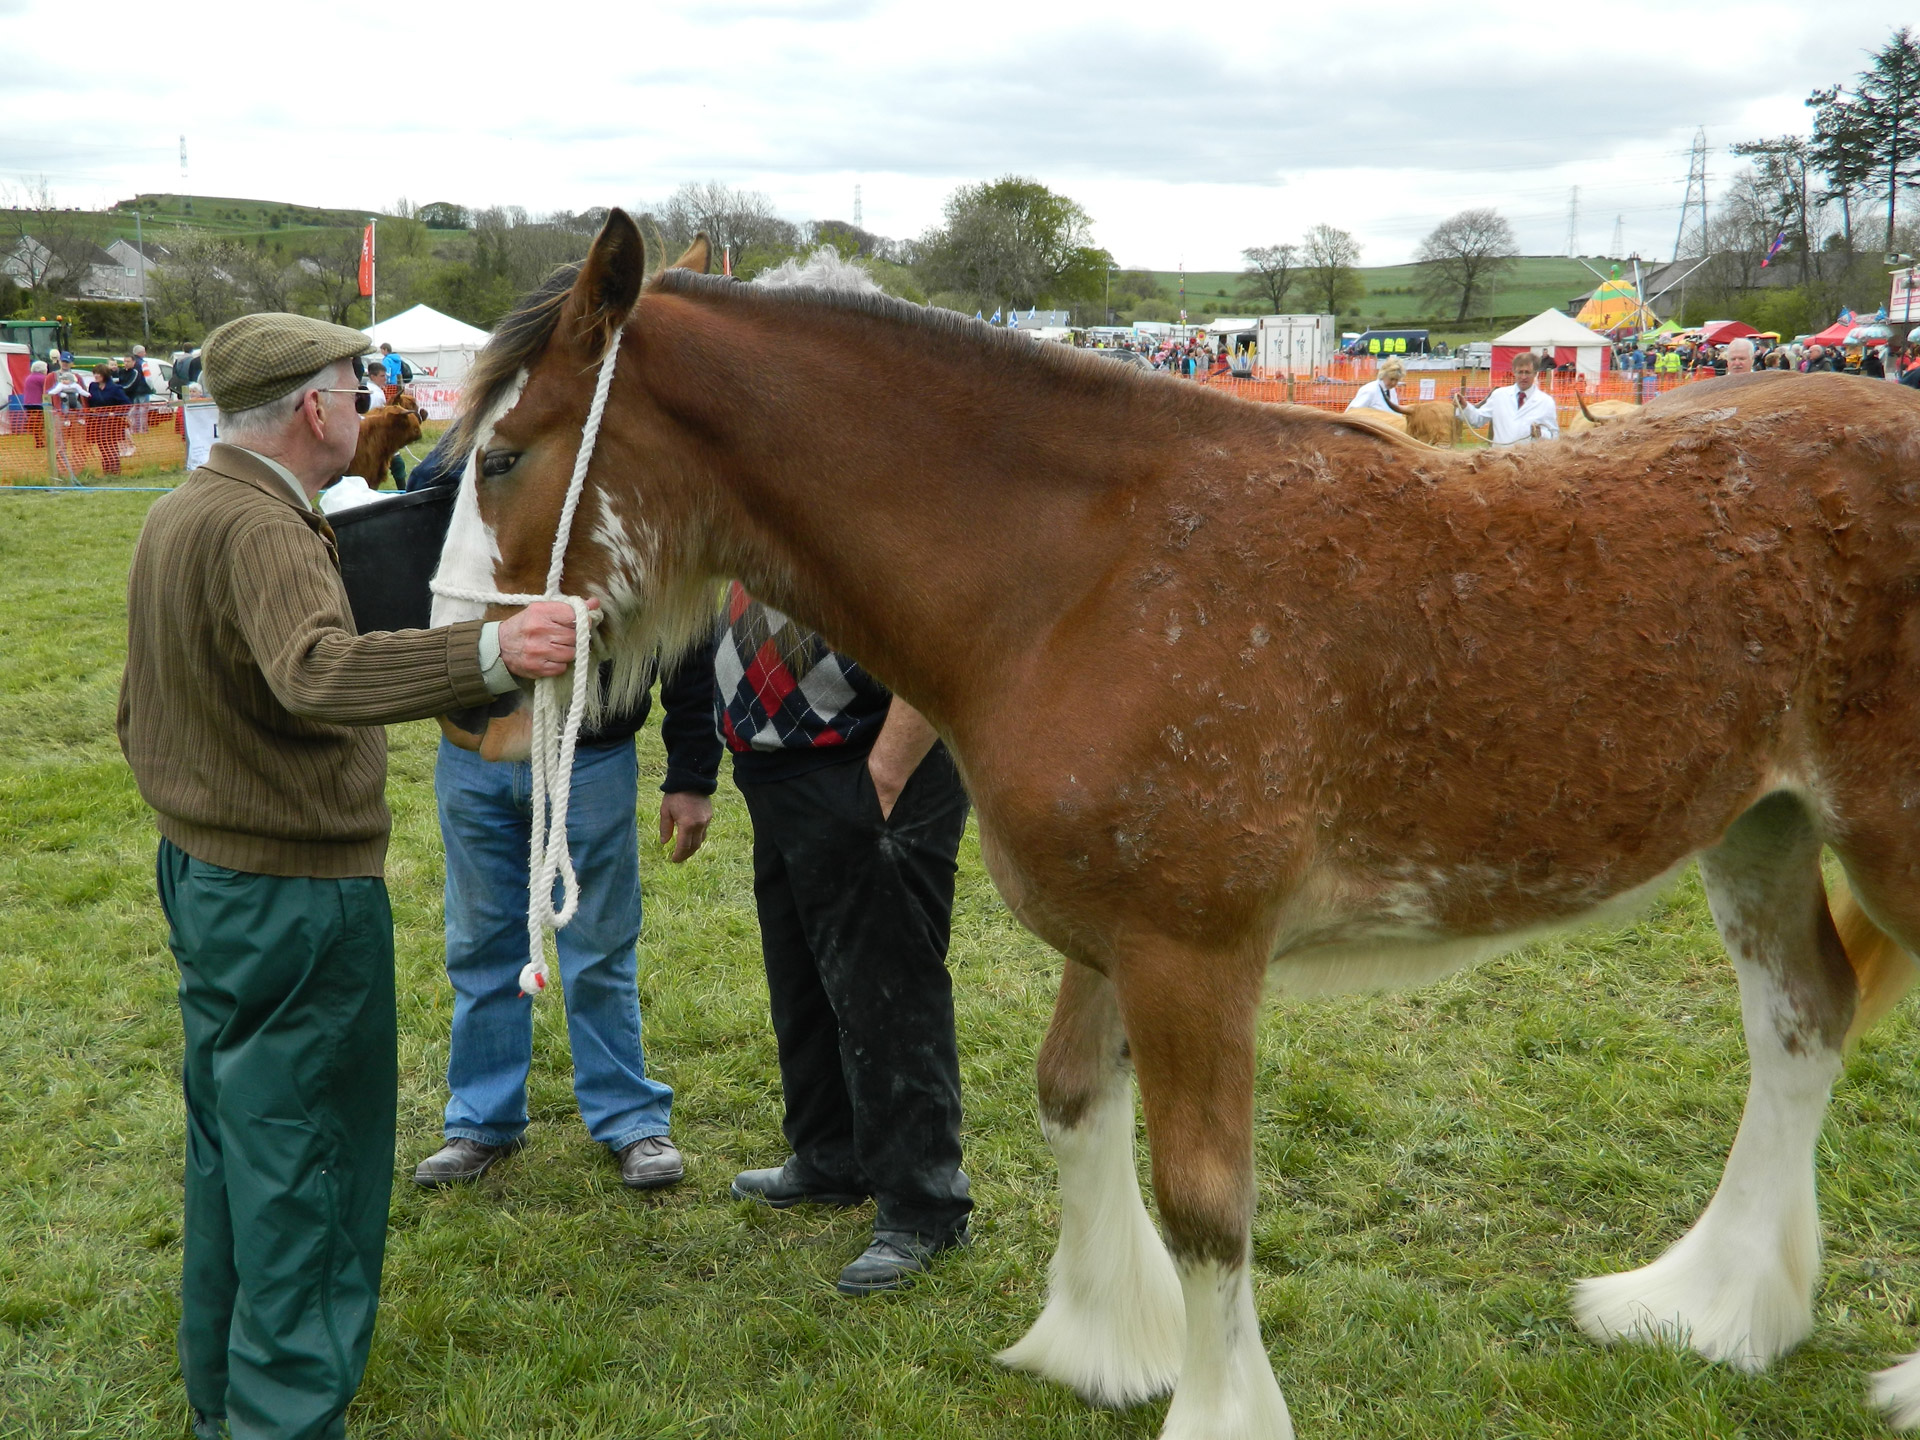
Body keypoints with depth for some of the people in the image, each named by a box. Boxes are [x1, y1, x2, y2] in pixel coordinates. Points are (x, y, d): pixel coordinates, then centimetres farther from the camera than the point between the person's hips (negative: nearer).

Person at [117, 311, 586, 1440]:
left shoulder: (175, 514, 10)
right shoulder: (261, 528, -21)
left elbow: (140, 712, 19)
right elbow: (319, 673, -42)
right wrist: (491, 655, -55)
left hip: (203, 871, 10)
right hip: (298, 892, -10)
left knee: (231, 1136, 20)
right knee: (306, 1155, 0)